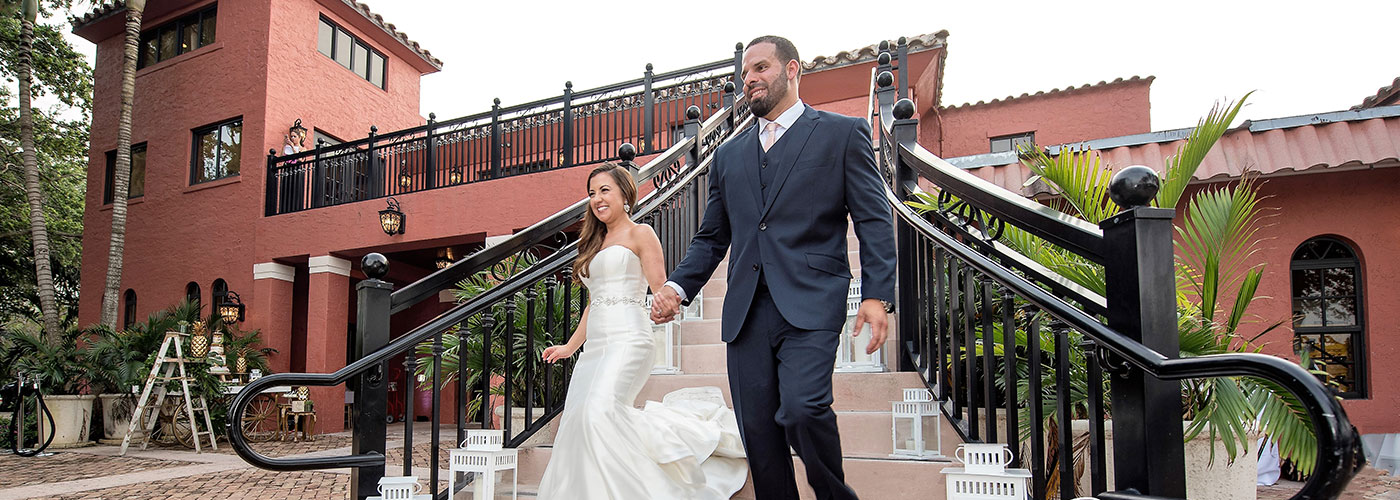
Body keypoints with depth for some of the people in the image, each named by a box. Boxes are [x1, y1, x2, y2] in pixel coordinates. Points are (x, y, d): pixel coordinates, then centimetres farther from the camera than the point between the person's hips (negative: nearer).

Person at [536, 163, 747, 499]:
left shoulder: (640, 234, 3)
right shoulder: (595, 243, 24)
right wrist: (569, 347, 27)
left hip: (628, 341, -8)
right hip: (594, 346, 8)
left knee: (600, 411, -28)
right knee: (574, 424, -5)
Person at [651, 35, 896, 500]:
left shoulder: (843, 133, 8)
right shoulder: (729, 154, 21)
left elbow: (874, 221, 1)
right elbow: (711, 238, 20)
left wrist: (877, 294, -11)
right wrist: (677, 287, 3)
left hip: (809, 304, -5)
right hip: (746, 311, 5)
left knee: (801, 409, -22)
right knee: (758, 434, 4)